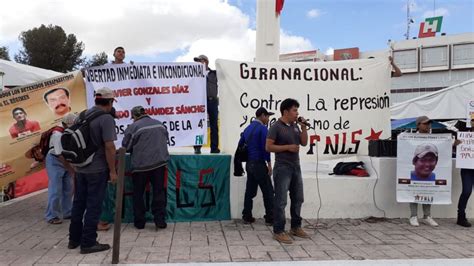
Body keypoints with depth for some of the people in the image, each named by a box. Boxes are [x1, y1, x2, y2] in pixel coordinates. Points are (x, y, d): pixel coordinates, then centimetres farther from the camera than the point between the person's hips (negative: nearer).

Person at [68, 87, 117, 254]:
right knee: (93, 206, 0)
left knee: (79, 203, 16)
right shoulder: (106, 118, -16)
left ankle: (74, 239, 26)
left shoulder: (83, 115, 8)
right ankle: (88, 243, 5)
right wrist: (112, 170, -15)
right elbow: (109, 147, -21)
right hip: (97, 169, -7)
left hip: (80, 168, 8)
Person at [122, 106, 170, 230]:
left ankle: (139, 222, 17)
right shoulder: (159, 124, 9)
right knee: (159, 191, 9)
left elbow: (126, 147, 0)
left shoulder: (133, 127, -7)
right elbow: (166, 140, 19)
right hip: (159, 163, 3)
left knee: (138, 194, 11)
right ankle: (160, 220, 7)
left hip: (141, 165, -3)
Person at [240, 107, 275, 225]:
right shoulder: (262, 128, -11)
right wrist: (269, 164, -12)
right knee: (268, 191, 0)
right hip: (259, 164, -8)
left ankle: (247, 217, 15)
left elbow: (240, 144, 17)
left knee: (250, 191, 12)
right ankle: (270, 218, 3)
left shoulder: (248, 128, 13)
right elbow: (265, 147, -18)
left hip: (249, 164, 8)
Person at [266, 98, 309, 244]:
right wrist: (288, 147, -18)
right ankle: (278, 232, 4)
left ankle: (296, 227, 28)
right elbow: (268, 147, -15)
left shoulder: (295, 126, 11)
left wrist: (304, 127, 0)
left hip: (296, 167, 8)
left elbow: (304, 143, 12)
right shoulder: (276, 127, -11)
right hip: (282, 168, -8)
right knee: (281, 201, -4)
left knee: (298, 199, 15)